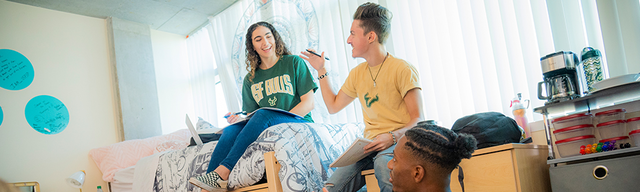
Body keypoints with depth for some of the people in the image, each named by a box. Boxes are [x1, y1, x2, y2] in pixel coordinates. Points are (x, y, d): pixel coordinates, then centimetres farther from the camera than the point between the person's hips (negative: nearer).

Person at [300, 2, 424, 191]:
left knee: (383, 161, -41)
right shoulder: (357, 74, 17)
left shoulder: (403, 70, -4)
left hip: (398, 143, -5)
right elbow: (333, 106, 29)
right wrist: (321, 70, 25)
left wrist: (392, 137, -24)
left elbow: (417, 120, -7)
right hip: (370, 146, 5)